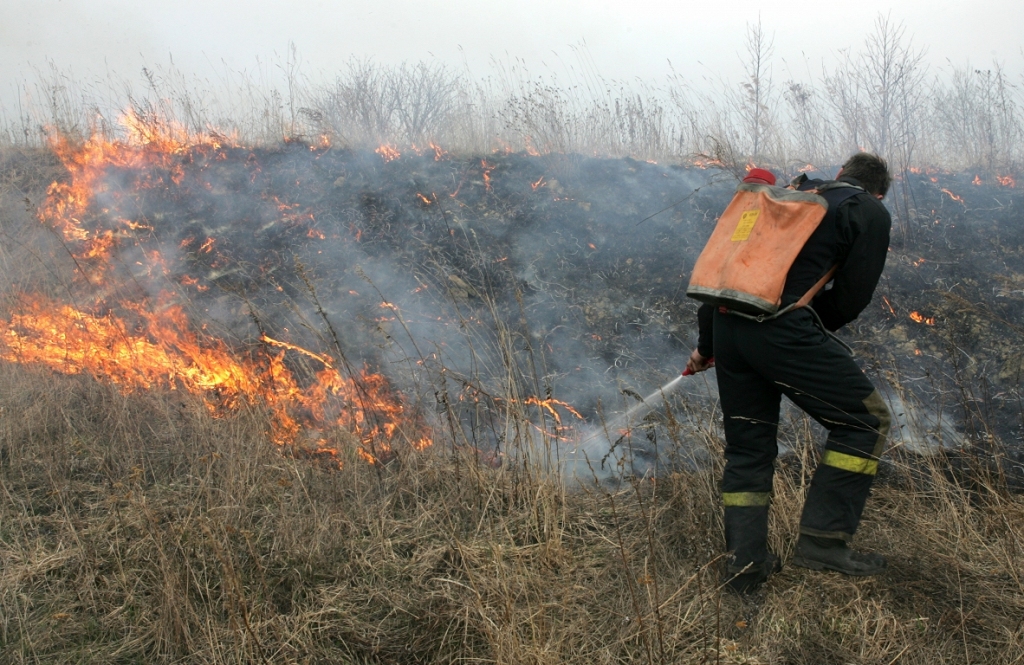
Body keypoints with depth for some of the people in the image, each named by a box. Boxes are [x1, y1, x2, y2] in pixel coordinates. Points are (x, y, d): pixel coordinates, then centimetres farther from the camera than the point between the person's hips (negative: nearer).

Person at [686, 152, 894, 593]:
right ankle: (822, 540, 7)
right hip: (782, 327, -7)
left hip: (726, 322, 7)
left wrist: (707, 344, 32)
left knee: (747, 445, 18)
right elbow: (850, 299, 2)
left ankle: (745, 561, 19)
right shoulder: (871, 214, 10)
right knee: (864, 421, 9)